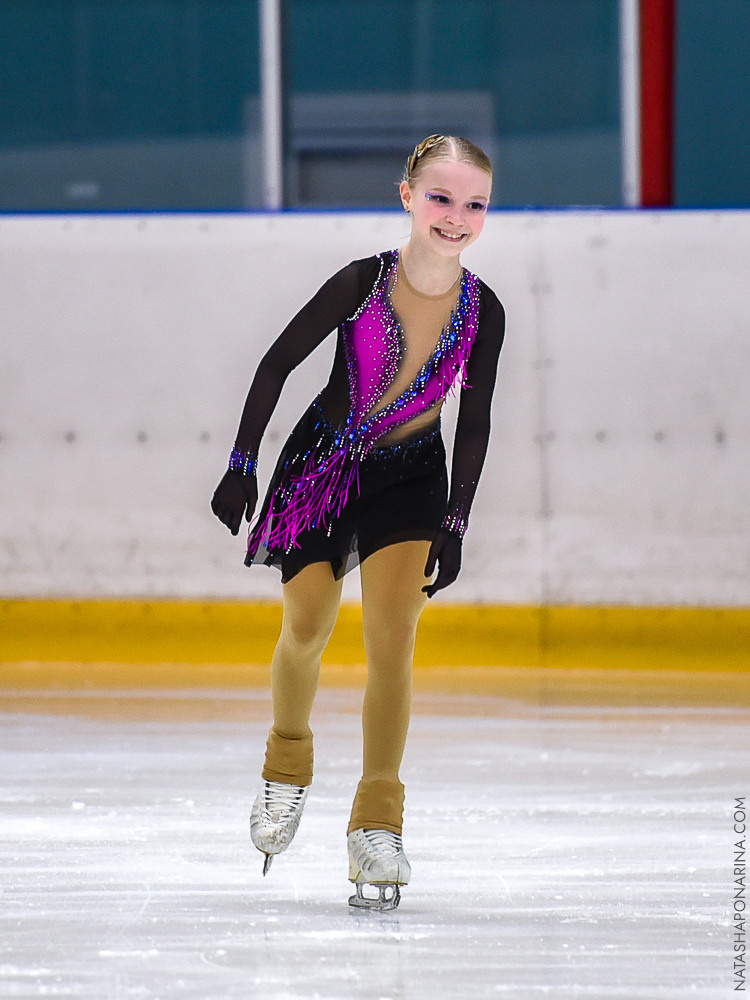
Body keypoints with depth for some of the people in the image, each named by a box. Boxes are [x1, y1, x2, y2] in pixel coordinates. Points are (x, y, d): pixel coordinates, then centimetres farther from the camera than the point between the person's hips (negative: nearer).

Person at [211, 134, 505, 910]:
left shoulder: (481, 311, -11)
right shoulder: (362, 282, -18)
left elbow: (474, 422, 0)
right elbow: (278, 362, -9)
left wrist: (455, 523, -2)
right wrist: (242, 463, -9)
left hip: (411, 476, 1)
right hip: (323, 465, -1)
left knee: (392, 634, -13)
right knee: (307, 627, -3)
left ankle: (377, 821, -8)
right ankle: (287, 763, 28)